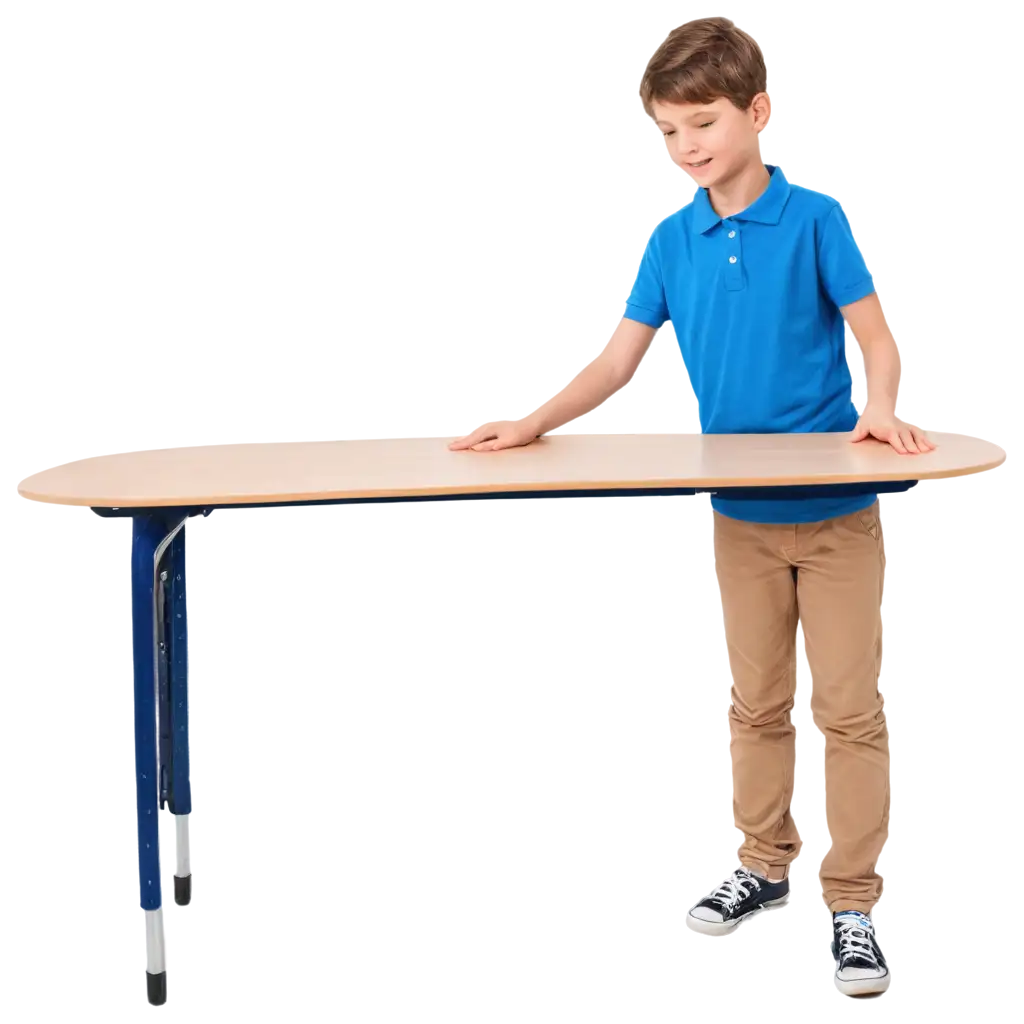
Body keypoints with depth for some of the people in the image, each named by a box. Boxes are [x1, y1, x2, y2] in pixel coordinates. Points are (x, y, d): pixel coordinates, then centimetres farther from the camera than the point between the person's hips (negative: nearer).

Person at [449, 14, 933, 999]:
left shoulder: (812, 219, -12)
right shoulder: (671, 239, 1)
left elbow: (874, 335, -9)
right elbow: (616, 360, 1)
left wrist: (880, 407, -28)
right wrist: (531, 423, -12)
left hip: (836, 509, -4)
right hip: (740, 513, 4)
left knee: (849, 708, -1)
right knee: (755, 702, 16)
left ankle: (851, 902, 5)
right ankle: (762, 864, 31)